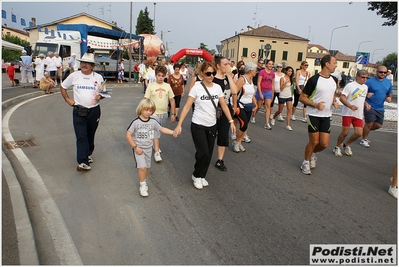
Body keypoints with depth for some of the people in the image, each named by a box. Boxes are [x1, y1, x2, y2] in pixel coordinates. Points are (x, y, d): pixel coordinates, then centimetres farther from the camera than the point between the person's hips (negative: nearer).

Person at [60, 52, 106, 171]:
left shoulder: (98, 77, 3)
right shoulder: (74, 76, 2)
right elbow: (62, 87, 14)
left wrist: (100, 96, -12)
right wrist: (67, 99, 3)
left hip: (94, 111, 2)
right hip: (79, 111, -1)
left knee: (90, 135, 14)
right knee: (81, 136, -8)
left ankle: (88, 154, 36)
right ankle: (83, 162, -10)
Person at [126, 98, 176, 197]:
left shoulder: (153, 121, -4)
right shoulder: (135, 122, -16)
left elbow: (162, 129, 1)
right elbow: (128, 135, -13)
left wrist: (173, 132, -12)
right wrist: (135, 147, -16)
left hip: (148, 148, 4)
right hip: (139, 148, -4)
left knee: (146, 167, 14)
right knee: (142, 167, -13)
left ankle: (143, 182, 37)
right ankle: (142, 185, 7)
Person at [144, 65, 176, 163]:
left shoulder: (167, 86, 2)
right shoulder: (151, 86, -6)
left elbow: (172, 100, 6)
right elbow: (146, 100, -4)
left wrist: (173, 113, 4)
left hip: (164, 113, 4)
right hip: (154, 113, -3)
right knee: (156, 132, -6)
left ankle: (155, 145, 39)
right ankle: (156, 152, -3)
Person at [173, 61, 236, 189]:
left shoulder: (217, 87, 0)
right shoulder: (197, 87, -13)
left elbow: (224, 105, 6)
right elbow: (187, 107, -14)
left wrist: (231, 121, 1)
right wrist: (179, 125, -19)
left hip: (212, 126, 5)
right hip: (198, 126, -5)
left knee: (209, 154, 10)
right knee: (203, 153, -9)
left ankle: (202, 176, 32)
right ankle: (196, 176, 18)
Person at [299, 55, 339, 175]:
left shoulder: (334, 80, 7)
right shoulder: (314, 80, -13)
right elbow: (302, 97, -10)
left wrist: (334, 101, 3)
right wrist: (315, 104, -23)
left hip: (326, 116, 5)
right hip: (313, 115, -5)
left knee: (324, 144, 2)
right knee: (314, 142, -1)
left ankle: (313, 154, 33)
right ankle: (306, 162, 22)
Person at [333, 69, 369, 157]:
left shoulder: (365, 87, 14)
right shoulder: (350, 85, -8)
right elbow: (342, 97, -16)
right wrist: (350, 106, -29)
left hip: (358, 114, 6)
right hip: (348, 113, -6)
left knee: (359, 133, -1)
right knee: (345, 132, -4)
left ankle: (346, 145, 23)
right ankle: (337, 147, 17)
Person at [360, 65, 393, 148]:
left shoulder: (388, 82, 7)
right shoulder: (370, 81, -11)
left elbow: (390, 94, 19)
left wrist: (389, 98, -4)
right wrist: (366, 104, -24)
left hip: (380, 108, 6)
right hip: (370, 107, -6)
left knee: (378, 125, 8)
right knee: (369, 124, -5)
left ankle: (364, 130, 34)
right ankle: (364, 139, 15)